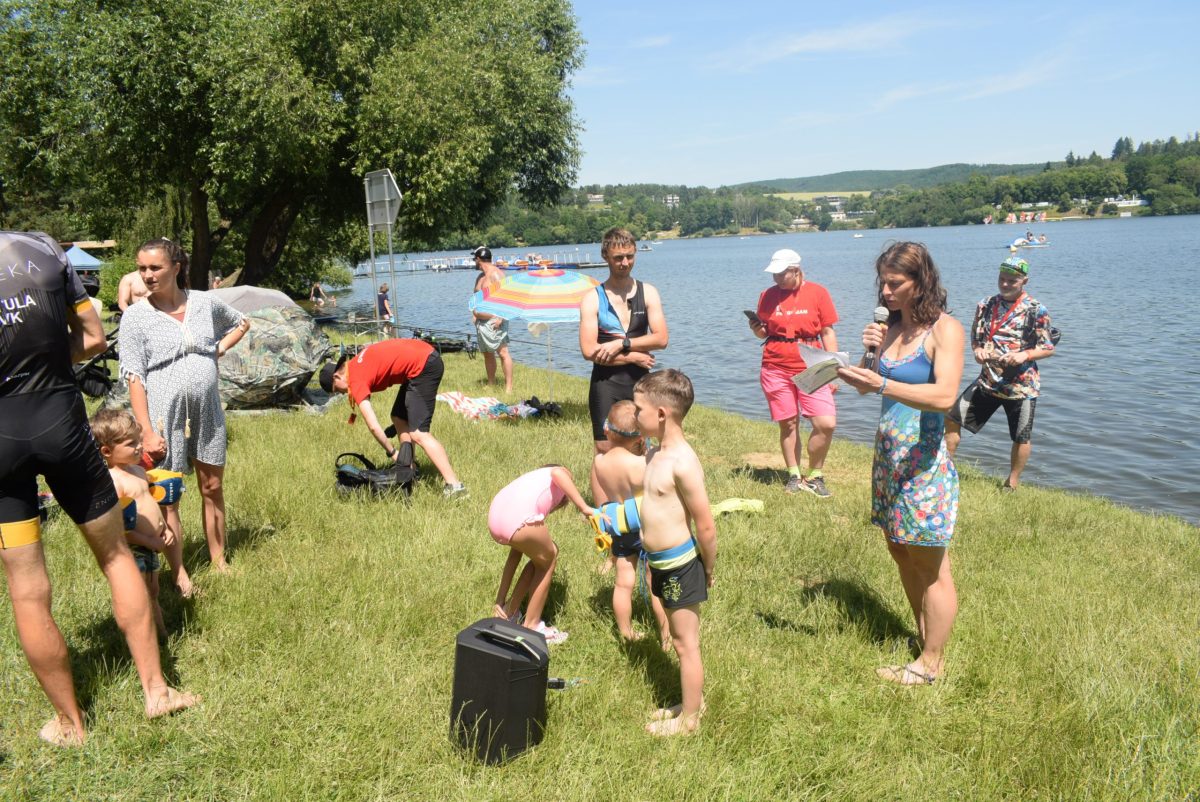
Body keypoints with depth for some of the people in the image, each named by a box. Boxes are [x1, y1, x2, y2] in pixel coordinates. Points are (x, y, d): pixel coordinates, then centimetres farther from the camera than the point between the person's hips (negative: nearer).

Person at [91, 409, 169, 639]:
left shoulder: (139, 470, 7)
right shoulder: (111, 480, -22)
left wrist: (162, 523, 6)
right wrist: (151, 541, -21)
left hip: (149, 548, 9)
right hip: (130, 550, -9)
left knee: (153, 596, 22)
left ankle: (163, 635, 36)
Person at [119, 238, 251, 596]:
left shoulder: (205, 302, 2)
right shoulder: (136, 316, -7)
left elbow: (241, 322, 23)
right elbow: (133, 377, -9)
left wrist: (220, 348, 4)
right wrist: (147, 431, -15)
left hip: (208, 413, 4)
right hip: (165, 418, -3)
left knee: (213, 489, 13)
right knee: (168, 499, 2)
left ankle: (219, 562, 27)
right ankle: (179, 575, 13)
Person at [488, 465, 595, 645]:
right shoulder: (564, 473, 26)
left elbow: (514, 555, 37)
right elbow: (557, 473, -6)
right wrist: (584, 507, -9)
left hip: (495, 520, 7)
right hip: (519, 520, -7)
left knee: (540, 558, 31)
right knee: (547, 563, 22)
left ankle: (508, 613, 37)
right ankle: (532, 627, 26)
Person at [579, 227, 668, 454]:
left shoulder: (647, 293, 4)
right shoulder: (593, 299, -3)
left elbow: (661, 339, -6)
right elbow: (589, 351, -12)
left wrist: (621, 344, -15)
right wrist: (634, 357, -11)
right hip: (606, 383, -2)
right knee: (605, 451, 1)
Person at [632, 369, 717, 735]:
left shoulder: (682, 462, -24)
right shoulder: (656, 454, 5)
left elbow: (707, 527, -21)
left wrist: (707, 571, -8)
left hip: (680, 564, -9)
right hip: (661, 563, 9)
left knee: (686, 643, 7)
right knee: (681, 639, 22)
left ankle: (688, 719, 22)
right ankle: (692, 701, 39)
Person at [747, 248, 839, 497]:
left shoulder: (817, 292, -1)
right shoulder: (768, 295, 4)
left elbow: (828, 333, 2)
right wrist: (757, 329, -10)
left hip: (811, 369, -1)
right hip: (776, 369, 1)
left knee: (826, 424, -10)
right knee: (788, 425, 6)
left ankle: (814, 476, 9)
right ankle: (794, 476, 21)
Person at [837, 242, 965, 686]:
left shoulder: (945, 329, -12)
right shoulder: (891, 325, 8)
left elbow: (944, 395, -26)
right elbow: (867, 385, 13)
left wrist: (881, 383, -36)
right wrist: (870, 352, -5)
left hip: (923, 461, -8)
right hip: (887, 454, 8)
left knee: (930, 569, 2)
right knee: (902, 554, 17)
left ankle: (931, 663, 14)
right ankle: (924, 638, 33)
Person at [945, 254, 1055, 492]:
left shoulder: (1035, 310, -9)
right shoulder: (986, 305, 4)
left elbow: (1048, 348, -7)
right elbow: (976, 338, 14)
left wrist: (1025, 355, -24)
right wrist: (978, 350, -8)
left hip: (1021, 385, -4)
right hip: (988, 380, 4)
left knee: (1021, 437, 6)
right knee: (953, 418, 1)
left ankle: (1012, 482, 25)